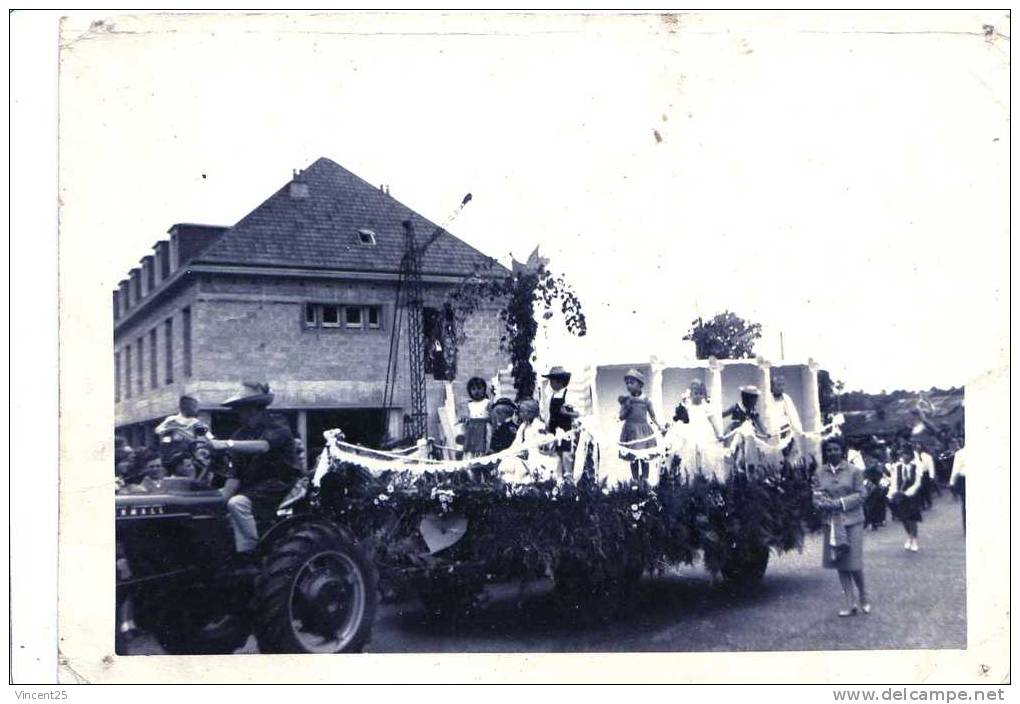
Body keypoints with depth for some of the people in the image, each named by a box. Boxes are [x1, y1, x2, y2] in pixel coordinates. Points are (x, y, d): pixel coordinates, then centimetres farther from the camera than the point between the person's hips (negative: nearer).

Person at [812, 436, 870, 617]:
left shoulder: (854, 471, -3)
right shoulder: (820, 473, 4)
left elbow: (860, 495, -6)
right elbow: (815, 496, 6)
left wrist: (840, 503, -17)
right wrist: (822, 504, -16)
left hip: (852, 521, -3)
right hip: (831, 522, 3)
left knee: (854, 564, -5)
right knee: (840, 565, 7)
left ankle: (863, 597, 21)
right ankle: (850, 603, 16)